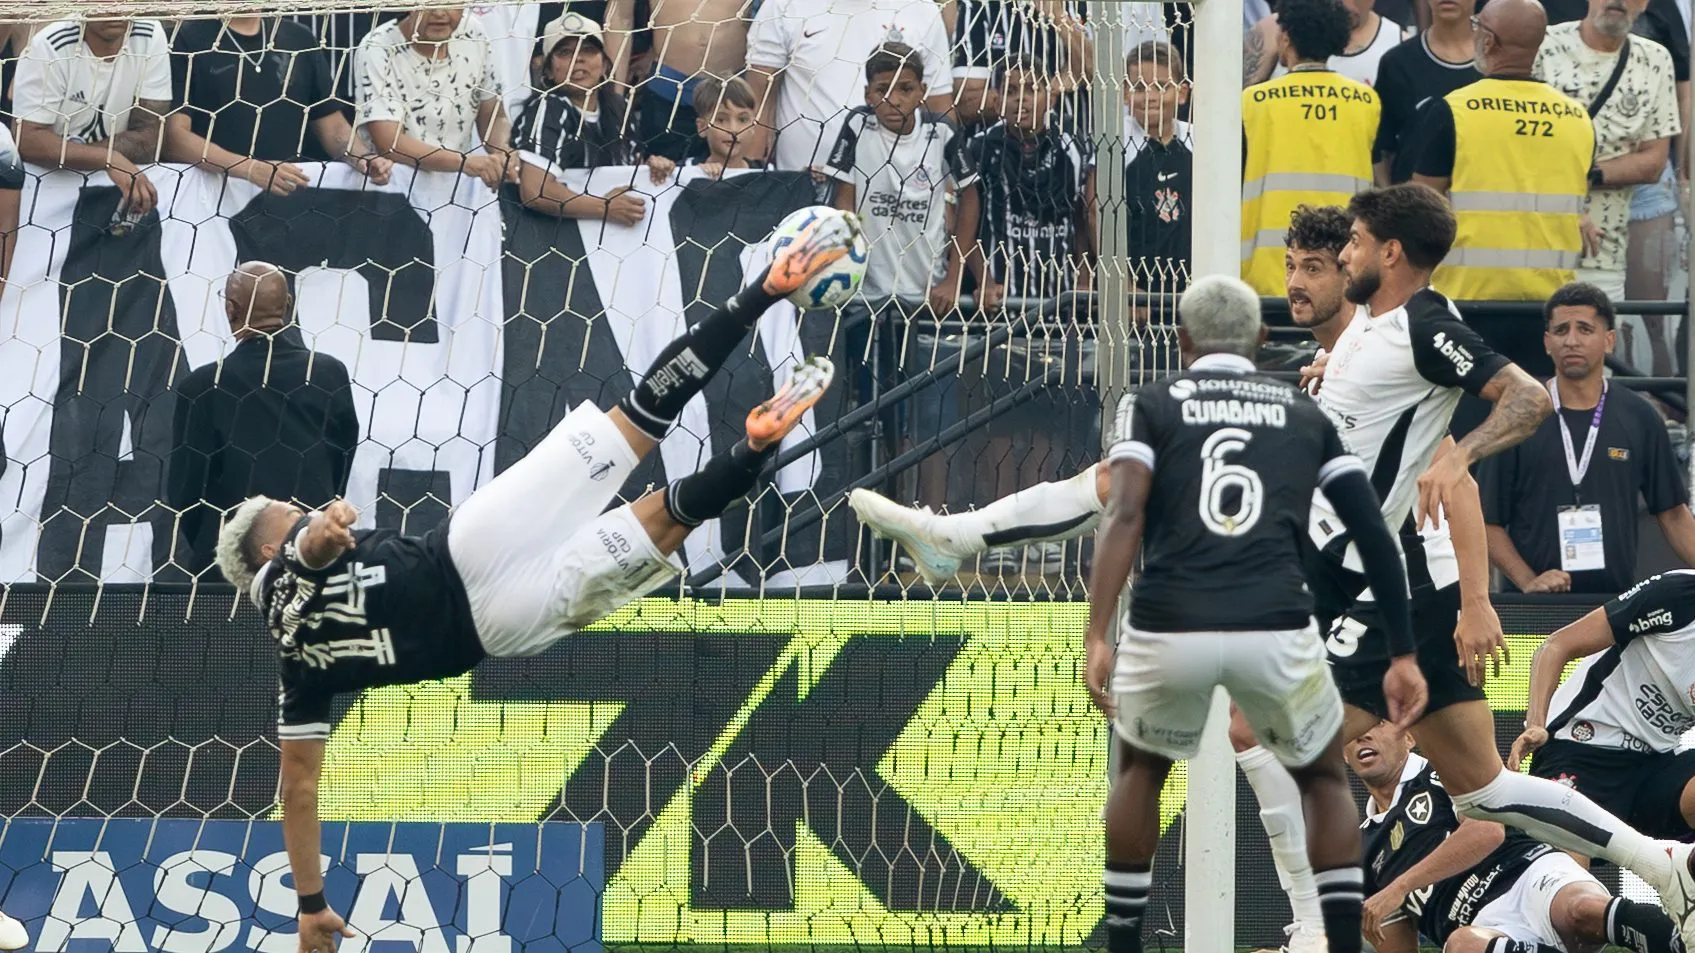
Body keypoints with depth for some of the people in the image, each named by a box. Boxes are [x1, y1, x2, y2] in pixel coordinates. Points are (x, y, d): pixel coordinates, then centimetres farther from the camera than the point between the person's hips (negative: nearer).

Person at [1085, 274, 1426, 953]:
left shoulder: (1156, 406, 14)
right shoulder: (1304, 416, 21)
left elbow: (1125, 517, -3)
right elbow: (1374, 537, 14)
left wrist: (1098, 639, -10)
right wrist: (1404, 654, 19)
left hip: (1168, 630, 0)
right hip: (1276, 632, 1)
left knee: (1141, 771, 30)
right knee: (1323, 778, 26)